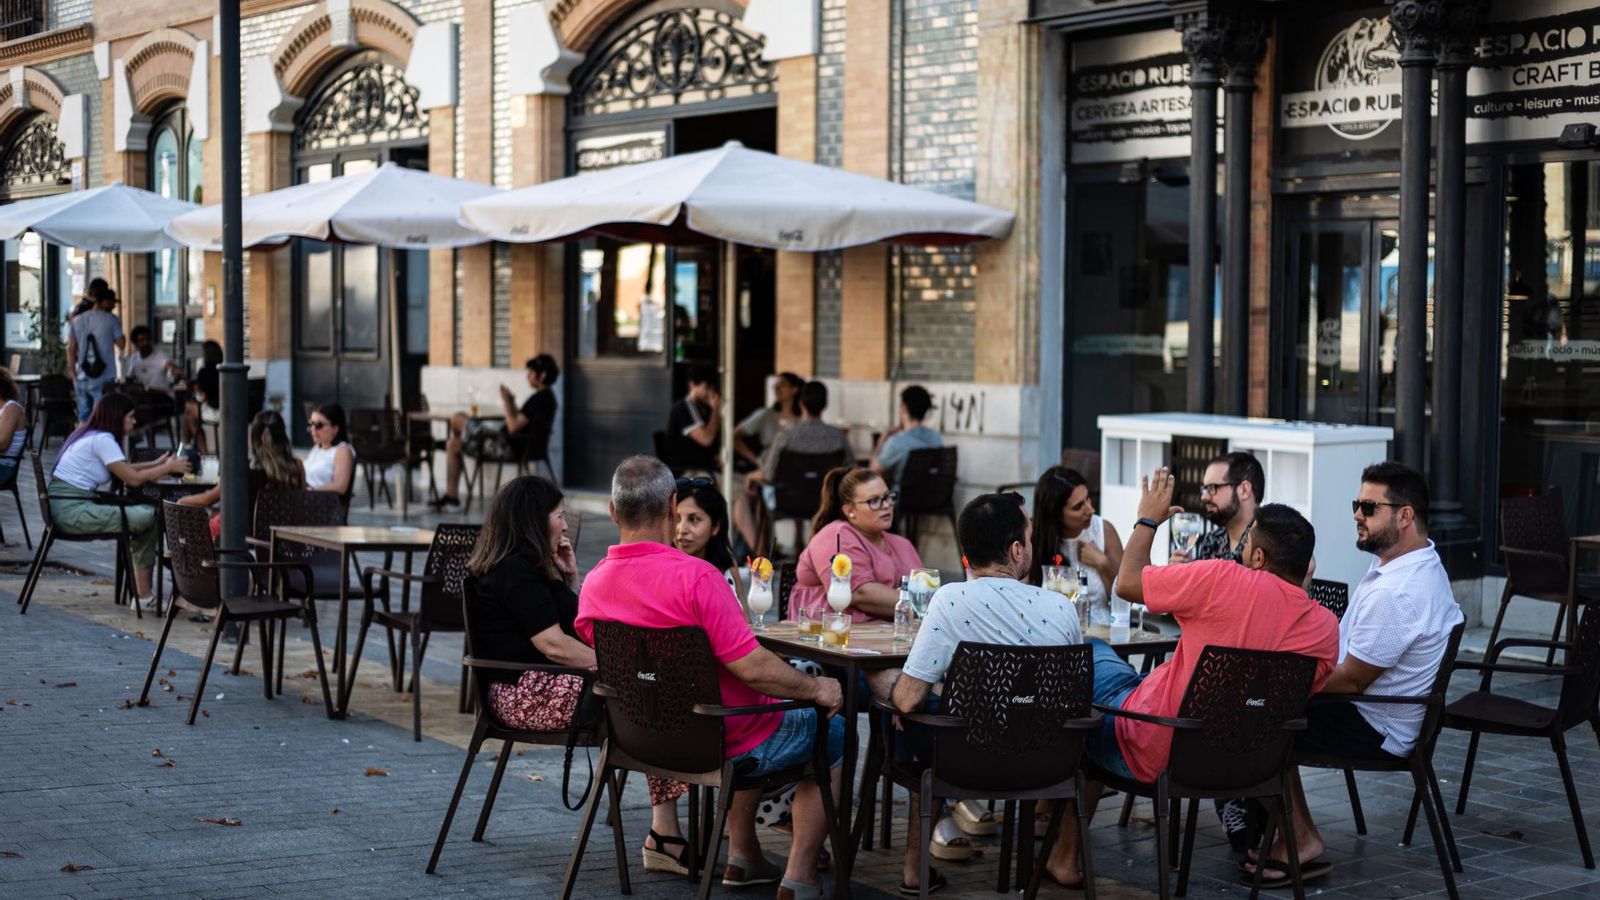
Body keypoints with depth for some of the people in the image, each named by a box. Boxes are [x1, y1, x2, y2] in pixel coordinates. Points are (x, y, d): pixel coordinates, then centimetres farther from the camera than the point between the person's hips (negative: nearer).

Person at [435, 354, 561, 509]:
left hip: (510, 446, -11)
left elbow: (513, 427, -24)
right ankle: (451, 496, 14)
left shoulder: (539, 399, -21)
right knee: (453, 445, 15)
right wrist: (512, 403, 8)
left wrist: (506, 401, -14)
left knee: (457, 419, -2)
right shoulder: (548, 397, 11)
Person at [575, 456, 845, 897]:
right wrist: (816, 689, -11)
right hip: (725, 745, -7)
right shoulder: (695, 576, -28)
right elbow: (751, 667, -29)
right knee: (833, 733, 16)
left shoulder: (592, 585, -6)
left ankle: (744, 858, 35)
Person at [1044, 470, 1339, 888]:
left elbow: (1127, 583, -11)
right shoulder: (1327, 627, -8)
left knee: (1090, 652, 19)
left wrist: (1149, 519, 6)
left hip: (1148, 756, -5)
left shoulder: (1225, 581, -23)